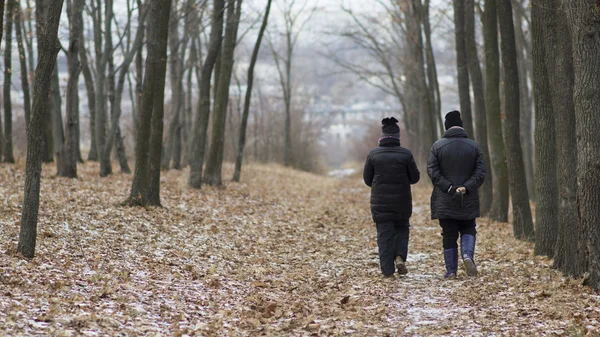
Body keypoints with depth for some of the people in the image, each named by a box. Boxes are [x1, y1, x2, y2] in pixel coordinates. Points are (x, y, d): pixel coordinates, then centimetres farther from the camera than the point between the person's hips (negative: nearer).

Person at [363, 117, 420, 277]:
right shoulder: (405, 154, -8)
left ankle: (388, 271, 1)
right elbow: (415, 177, -2)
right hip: (402, 200, 0)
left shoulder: (373, 154, -7)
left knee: (384, 234, 4)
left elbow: (367, 179, 1)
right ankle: (400, 257, -2)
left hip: (380, 202, 0)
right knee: (402, 228, 20)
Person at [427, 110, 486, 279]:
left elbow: (432, 171, -11)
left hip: (444, 201, -1)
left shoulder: (438, 146, -3)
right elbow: (480, 172, -5)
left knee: (449, 235, 6)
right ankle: (468, 255, -11)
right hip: (468, 201, 1)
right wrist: (466, 187, -13)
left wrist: (449, 188, -13)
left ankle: (451, 270, 6)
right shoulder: (474, 146, 3)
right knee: (468, 230, 16)